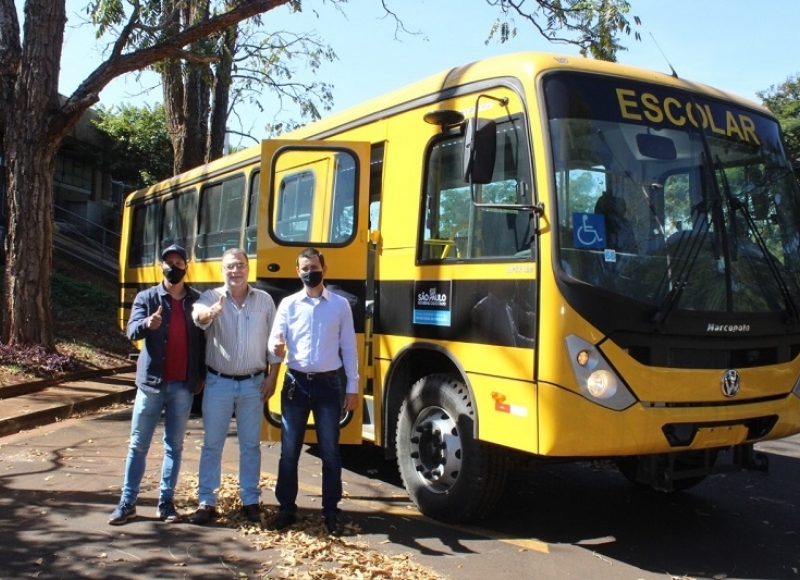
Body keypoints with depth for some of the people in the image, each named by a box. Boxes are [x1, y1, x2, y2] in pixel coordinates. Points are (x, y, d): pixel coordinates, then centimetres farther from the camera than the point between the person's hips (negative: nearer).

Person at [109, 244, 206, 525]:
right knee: (138, 445, 6)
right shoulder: (146, 298, 0)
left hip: (183, 385, 1)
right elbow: (132, 331, -15)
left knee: (174, 446, 8)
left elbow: (203, 339, 9)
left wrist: (201, 375, 4)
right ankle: (127, 503, 15)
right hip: (151, 382, -1)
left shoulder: (197, 300, 4)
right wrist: (147, 323, -37)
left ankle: (166, 502, 19)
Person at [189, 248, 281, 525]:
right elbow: (198, 314, -29)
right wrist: (209, 313, -53)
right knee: (212, 444, 6)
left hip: (253, 384, 1)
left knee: (251, 444, 10)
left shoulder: (264, 300, 1)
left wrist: (272, 377, -2)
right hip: (218, 382, -1)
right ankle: (206, 502, 16)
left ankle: (251, 500, 21)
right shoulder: (211, 297, -5)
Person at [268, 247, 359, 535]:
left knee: (330, 451, 6)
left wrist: (352, 387, 1)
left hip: (328, 384, -1)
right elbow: (275, 340, -1)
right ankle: (286, 508, 20)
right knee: (289, 450, 7)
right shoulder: (288, 304, 3)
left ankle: (331, 511, 18)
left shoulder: (340, 305, 2)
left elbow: (349, 348, 3)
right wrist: (276, 348, -26)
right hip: (296, 383, 1)